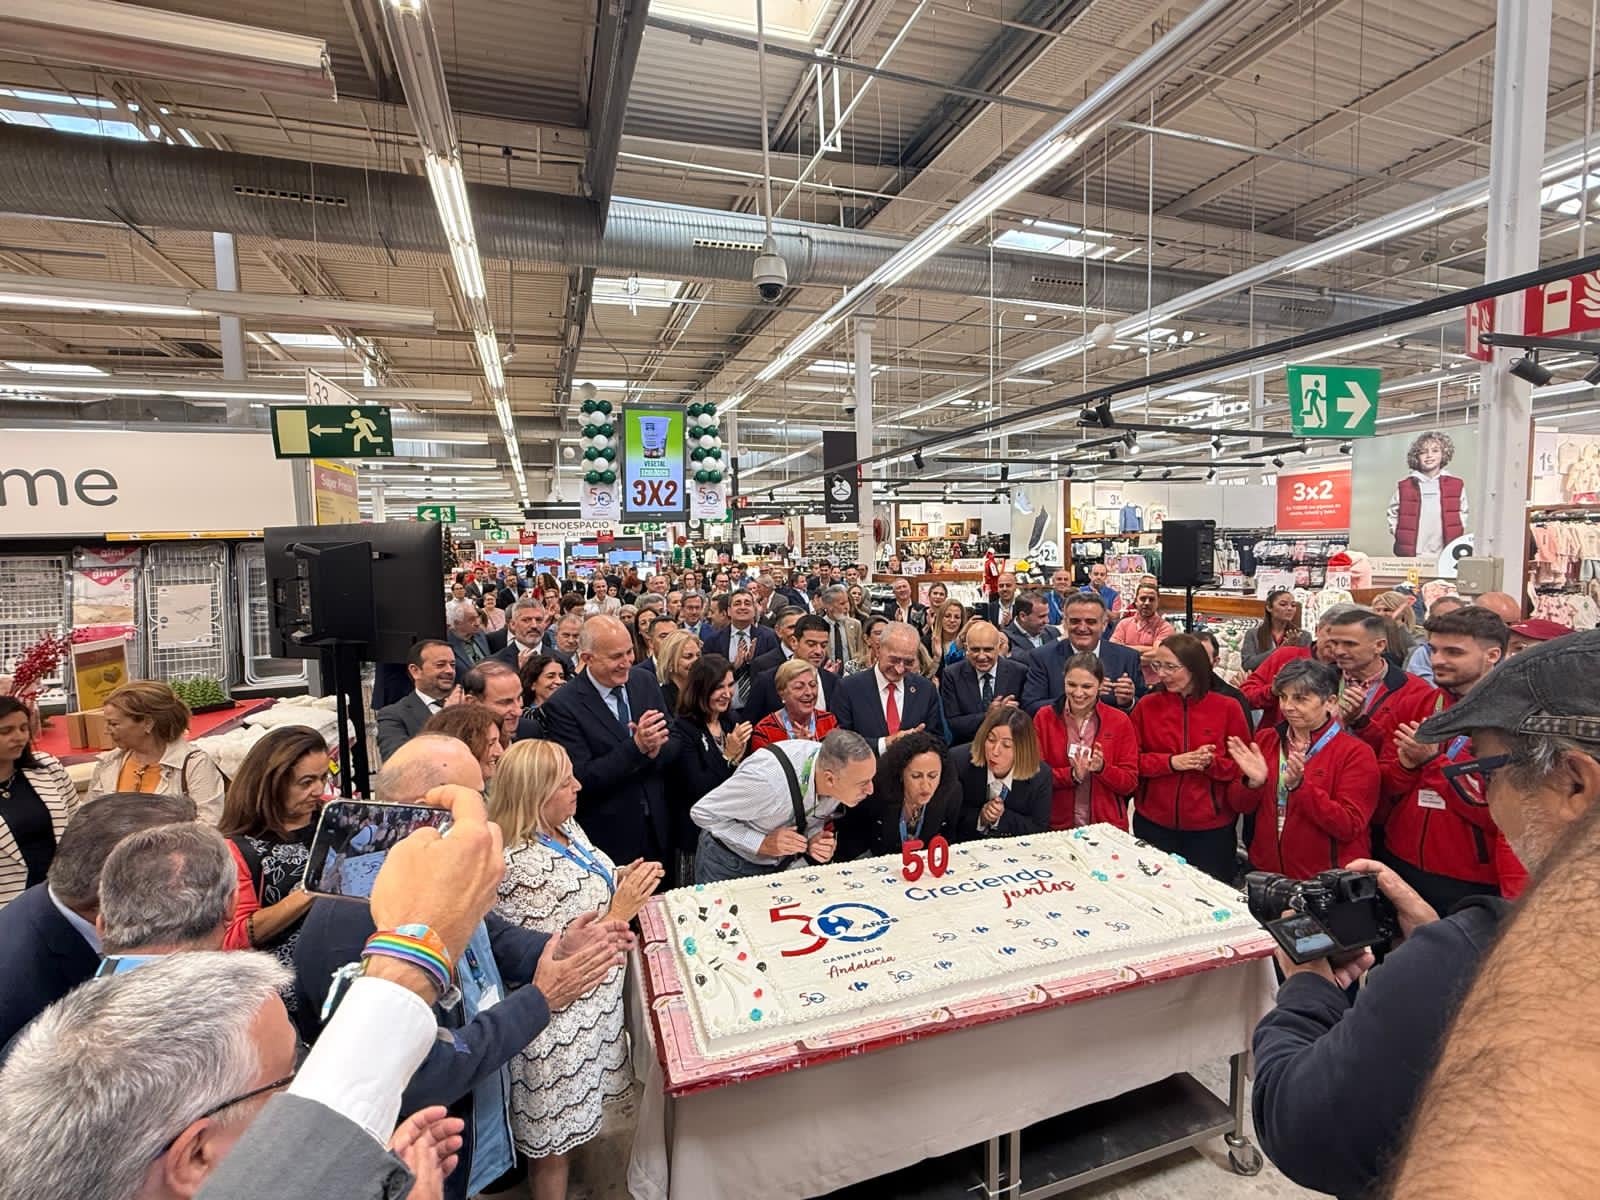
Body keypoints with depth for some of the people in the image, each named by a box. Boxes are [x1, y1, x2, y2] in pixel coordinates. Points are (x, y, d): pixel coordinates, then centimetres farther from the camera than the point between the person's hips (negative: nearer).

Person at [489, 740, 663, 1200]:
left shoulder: (567, 828, -3)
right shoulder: (522, 865, -30)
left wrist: (619, 879, -3)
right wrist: (621, 910, -27)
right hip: (559, 1020, -8)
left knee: (571, 1122, 28)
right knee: (553, 1144, 15)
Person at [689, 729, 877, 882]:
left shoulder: (838, 766, -22)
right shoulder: (766, 778, -40)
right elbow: (703, 813, -25)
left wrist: (813, 839, -22)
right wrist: (762, 843, -31)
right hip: (729, 865, -5)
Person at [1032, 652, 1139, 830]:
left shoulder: (1119, 721, -5)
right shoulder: (1044, 717, -5)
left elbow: (1130, 783, -4)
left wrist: (1102, 768, -22)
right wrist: (1072, 775, -21)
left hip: (1107, 826, 0)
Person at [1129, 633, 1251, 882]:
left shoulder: (1227, 708, -5)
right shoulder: (1147, 705, -3)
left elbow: (1243, 766, -1)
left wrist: (1211, 763, -19)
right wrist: (1171, 762, -17)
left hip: (1211, 826, -1)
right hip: (1153, 823, 1)